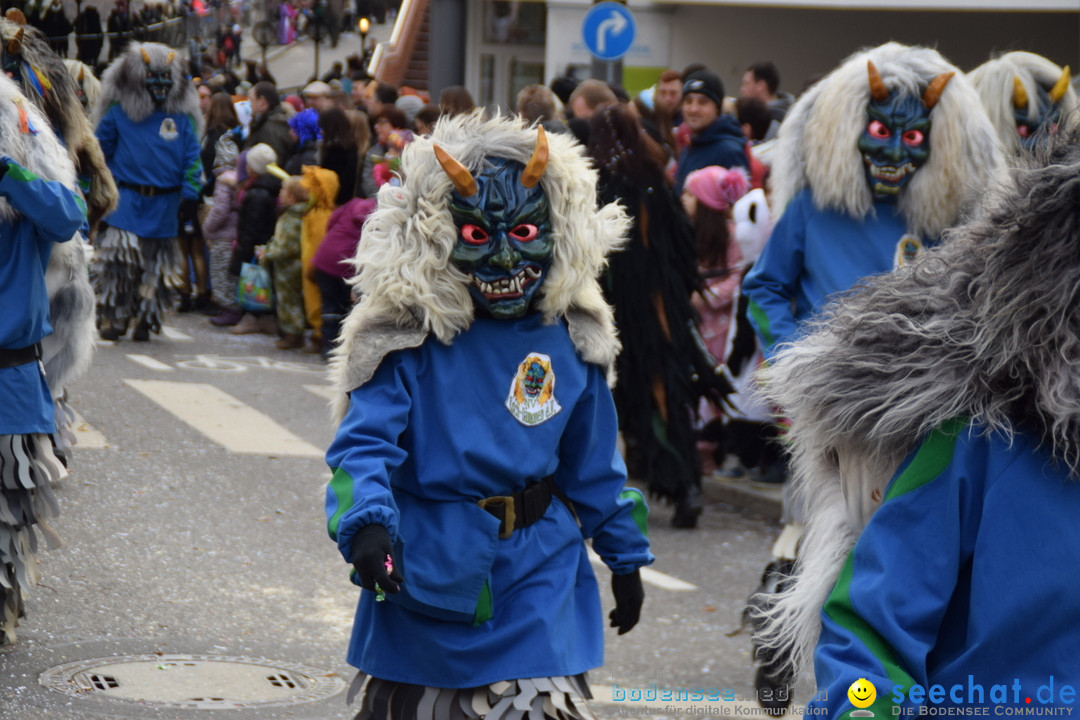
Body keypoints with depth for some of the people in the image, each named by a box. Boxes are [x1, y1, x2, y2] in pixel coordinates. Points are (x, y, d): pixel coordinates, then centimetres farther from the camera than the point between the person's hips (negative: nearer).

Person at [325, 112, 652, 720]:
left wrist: (626, 554, 15)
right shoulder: (410, 336, -11)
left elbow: (593, 461, 11)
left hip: (538, 567, 2)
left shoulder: (570, 338, 1)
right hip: (427, 563, -1)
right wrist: (365, 521, -36)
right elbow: (367, 441, -18)